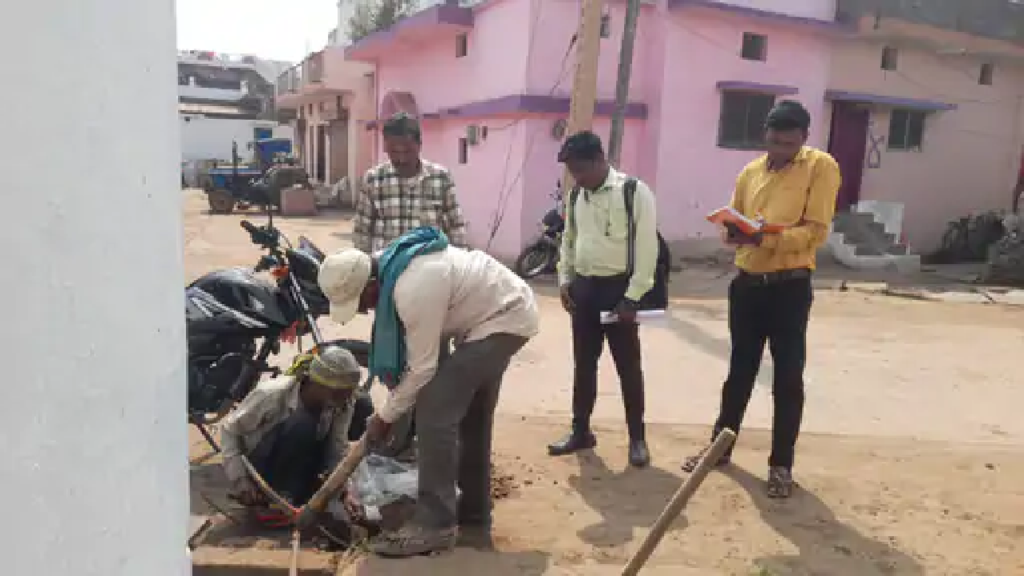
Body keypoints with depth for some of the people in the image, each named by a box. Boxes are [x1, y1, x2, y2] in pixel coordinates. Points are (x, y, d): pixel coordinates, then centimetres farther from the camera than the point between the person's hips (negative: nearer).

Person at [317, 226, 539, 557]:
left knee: (434, 413, -15)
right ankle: (474, 518, 30)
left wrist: (384, 417, -11)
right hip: (503, 310, 10)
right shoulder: (389, 263, -3)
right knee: (471, 418, 17)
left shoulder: (414, 291, -33)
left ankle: (434, 525, -6)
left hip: (504, 319, -10)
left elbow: (422, 368, -24)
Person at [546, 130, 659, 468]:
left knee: (628, 366, 4)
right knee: (583, 363, 13)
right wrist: (564, 280, 7)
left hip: (618, 287, -6)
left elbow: (647, 247, -14)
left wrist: (632, 296, -17)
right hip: (584, 287, 6)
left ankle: (637, 438, 18)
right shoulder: (576, 196, 8)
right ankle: (580, 431, 27)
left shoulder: (635, 192, -12)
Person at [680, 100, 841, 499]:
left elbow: (815, 231, -13)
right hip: (747, 283, 5)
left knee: (788, 379, 1)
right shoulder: (750, 172, 11)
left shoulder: (821, 167, -5)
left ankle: (781, 465, 14)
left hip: (790, 287, -5)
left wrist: (763, 238, -26)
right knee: (739, 371, 15)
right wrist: (733, 234, -8)